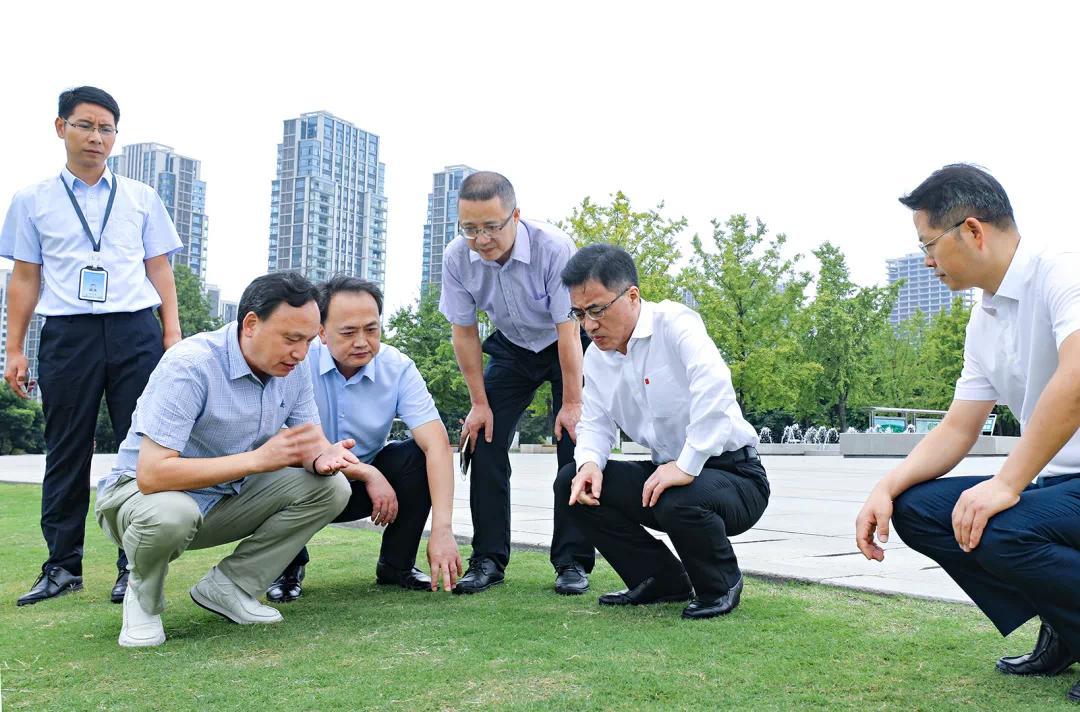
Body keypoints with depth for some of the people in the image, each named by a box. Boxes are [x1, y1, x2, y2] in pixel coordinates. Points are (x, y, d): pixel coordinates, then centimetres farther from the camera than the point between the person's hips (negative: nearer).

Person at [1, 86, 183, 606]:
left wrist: (172, 333, 2)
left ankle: (135, 566, 6)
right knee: (66, 451, 5)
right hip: (67, 331, 0)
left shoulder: (141, 198, 12)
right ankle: (62, 566, 14)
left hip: (135, 330, 0)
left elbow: (159, 269, 12)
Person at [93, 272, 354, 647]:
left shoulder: (293, 366, -8)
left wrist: (323, 456, -26)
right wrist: (258, 458, -36)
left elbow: (311, 440, 0)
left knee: (330, 487, -12)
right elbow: (152, 475, -35)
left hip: (225, 499, 6)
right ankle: (143, 598, -5)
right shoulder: (190, 365, -29)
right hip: (139, 491, -6)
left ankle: (228, 586, -1)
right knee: (170, 514, -41)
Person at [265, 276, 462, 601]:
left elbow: (437, 443, -27)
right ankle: (289, 566, -5)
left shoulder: (398, 367, -17)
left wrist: (442, 529, -38)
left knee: (419, 455, -24)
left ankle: (396, 565, -2)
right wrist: (367, 473, -29)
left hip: (368, 484, 2)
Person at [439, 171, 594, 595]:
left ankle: (572, 562, -5)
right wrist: (480, 402, -9)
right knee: (484, 440, -6)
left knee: (575, 445, -14)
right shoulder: (457, 258, -21)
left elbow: (567, 329, -27)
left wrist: (572, 404, -24)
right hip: (511, 348, 4)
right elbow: (463, 332, -10)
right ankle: (488, 560, 2)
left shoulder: (553, 248, -33)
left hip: (567, 346, -3)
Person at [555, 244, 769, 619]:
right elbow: (595, 423, 6)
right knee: (572, 482, -7)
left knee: (678, 503, -38)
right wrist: (589, 463, -17)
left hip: (733, 472, -7)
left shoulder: (674, 323, -18)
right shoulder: (597, 356, 6)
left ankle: (720, 586, -2)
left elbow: (714, 385, -36)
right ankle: (662, 580, 6)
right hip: (666, 473, 7)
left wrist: (687, 466, -36)